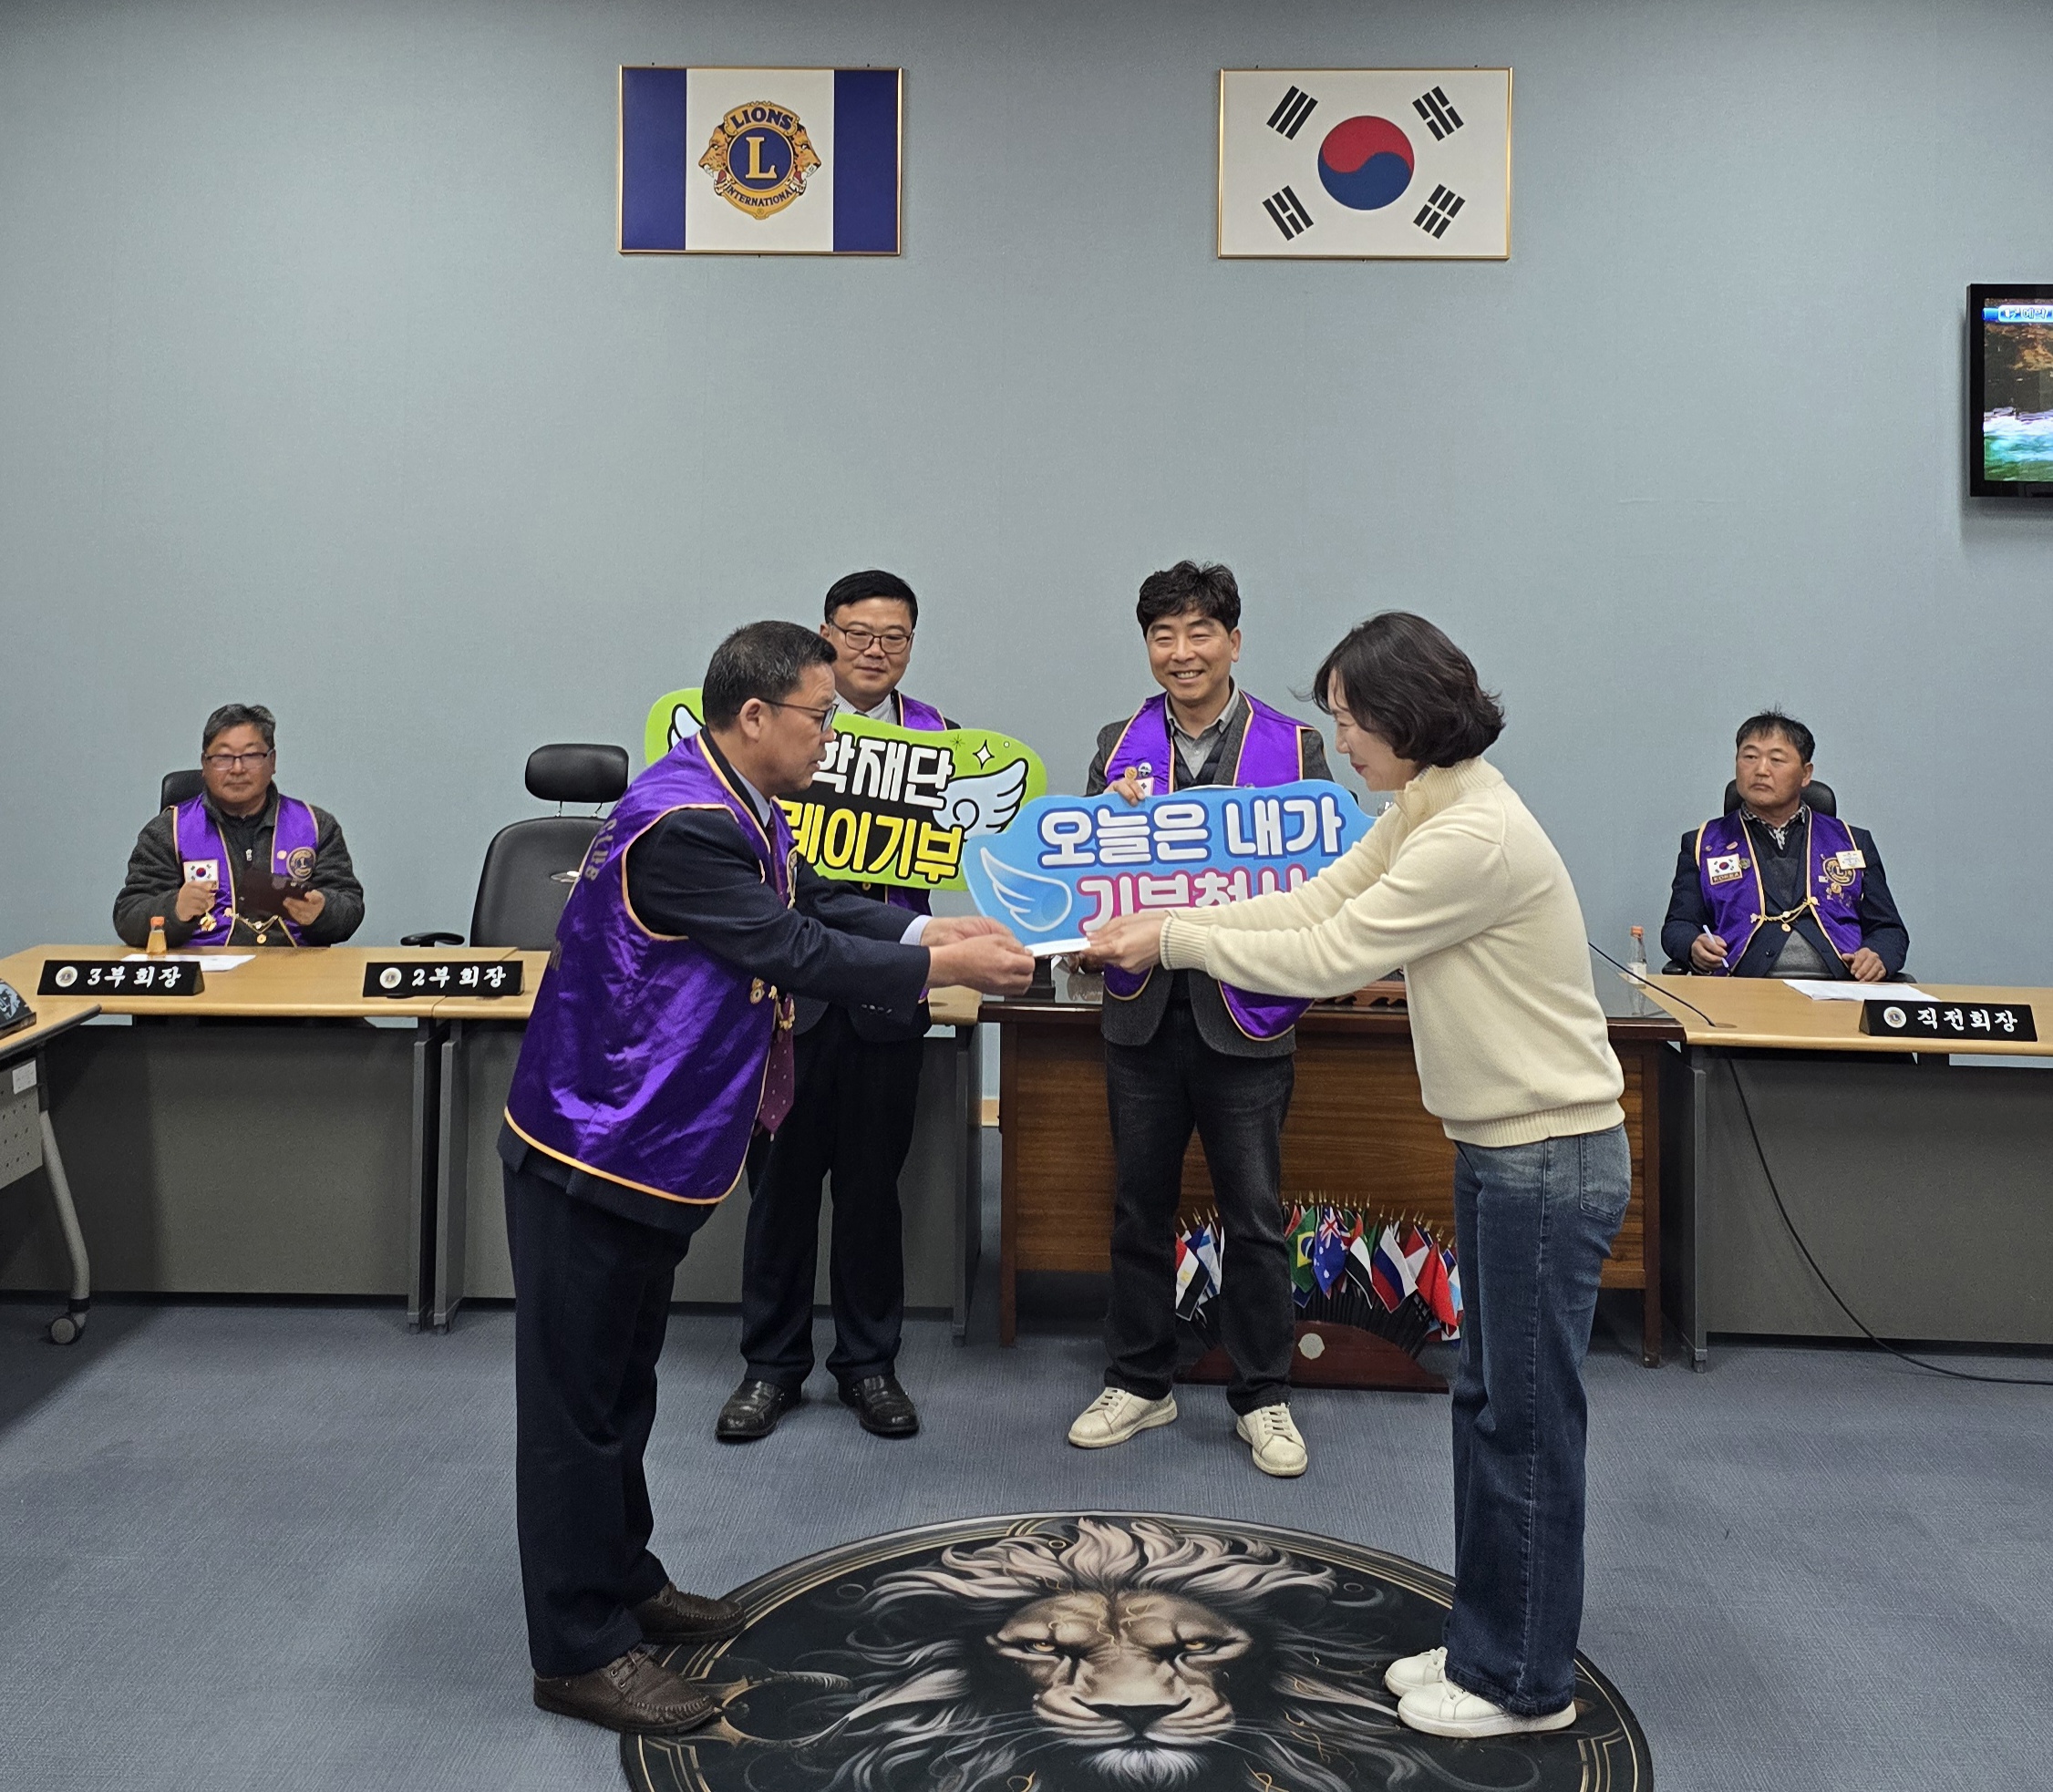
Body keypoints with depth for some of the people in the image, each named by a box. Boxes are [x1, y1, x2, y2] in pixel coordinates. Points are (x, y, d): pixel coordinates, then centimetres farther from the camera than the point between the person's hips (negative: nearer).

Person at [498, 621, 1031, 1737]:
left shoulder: (735, 809, 6)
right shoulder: (681, 825, -26)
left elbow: (813, 904, 14)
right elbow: (796, 954, -24)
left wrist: (931, 931, 2)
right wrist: (943, 969, -15)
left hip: (647, 1150, 10)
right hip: (591, 1150, -10)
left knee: (622, 1386, 21)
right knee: (576, 1398, 2)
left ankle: (622, 1579, 37)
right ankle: (580, 1651, 13)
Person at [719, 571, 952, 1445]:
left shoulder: (934, 734, 6)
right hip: (790, 985, -1)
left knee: (873, 1183, 11)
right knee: (781, 1179, 8)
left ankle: (868, 1362, 25)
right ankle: (773, 1364, 23)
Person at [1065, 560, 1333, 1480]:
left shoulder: (1293, 746, -1)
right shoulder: (1120, 746, 7)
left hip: (1245, 1011, -2)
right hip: (1143, 1010, 3)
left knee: (1255, 1215, 5)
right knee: (1139, 1206, 13)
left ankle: (1262, 1398, 20)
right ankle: (1139, 1382, 29)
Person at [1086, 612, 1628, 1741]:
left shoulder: (1475, 838, -24)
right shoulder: (1419, 814, 7)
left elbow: (1325, 959, -20)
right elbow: (1309, 905, 7)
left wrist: (1173, 943, -10)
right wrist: (1162, 923, -2)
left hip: (1550, 1161, -10)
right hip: (1501, 1151, 10)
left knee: (1528, 1422, 2)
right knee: (1487, 1404, 17)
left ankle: (1524, 1684, 18)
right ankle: (1485, 1646, 31)